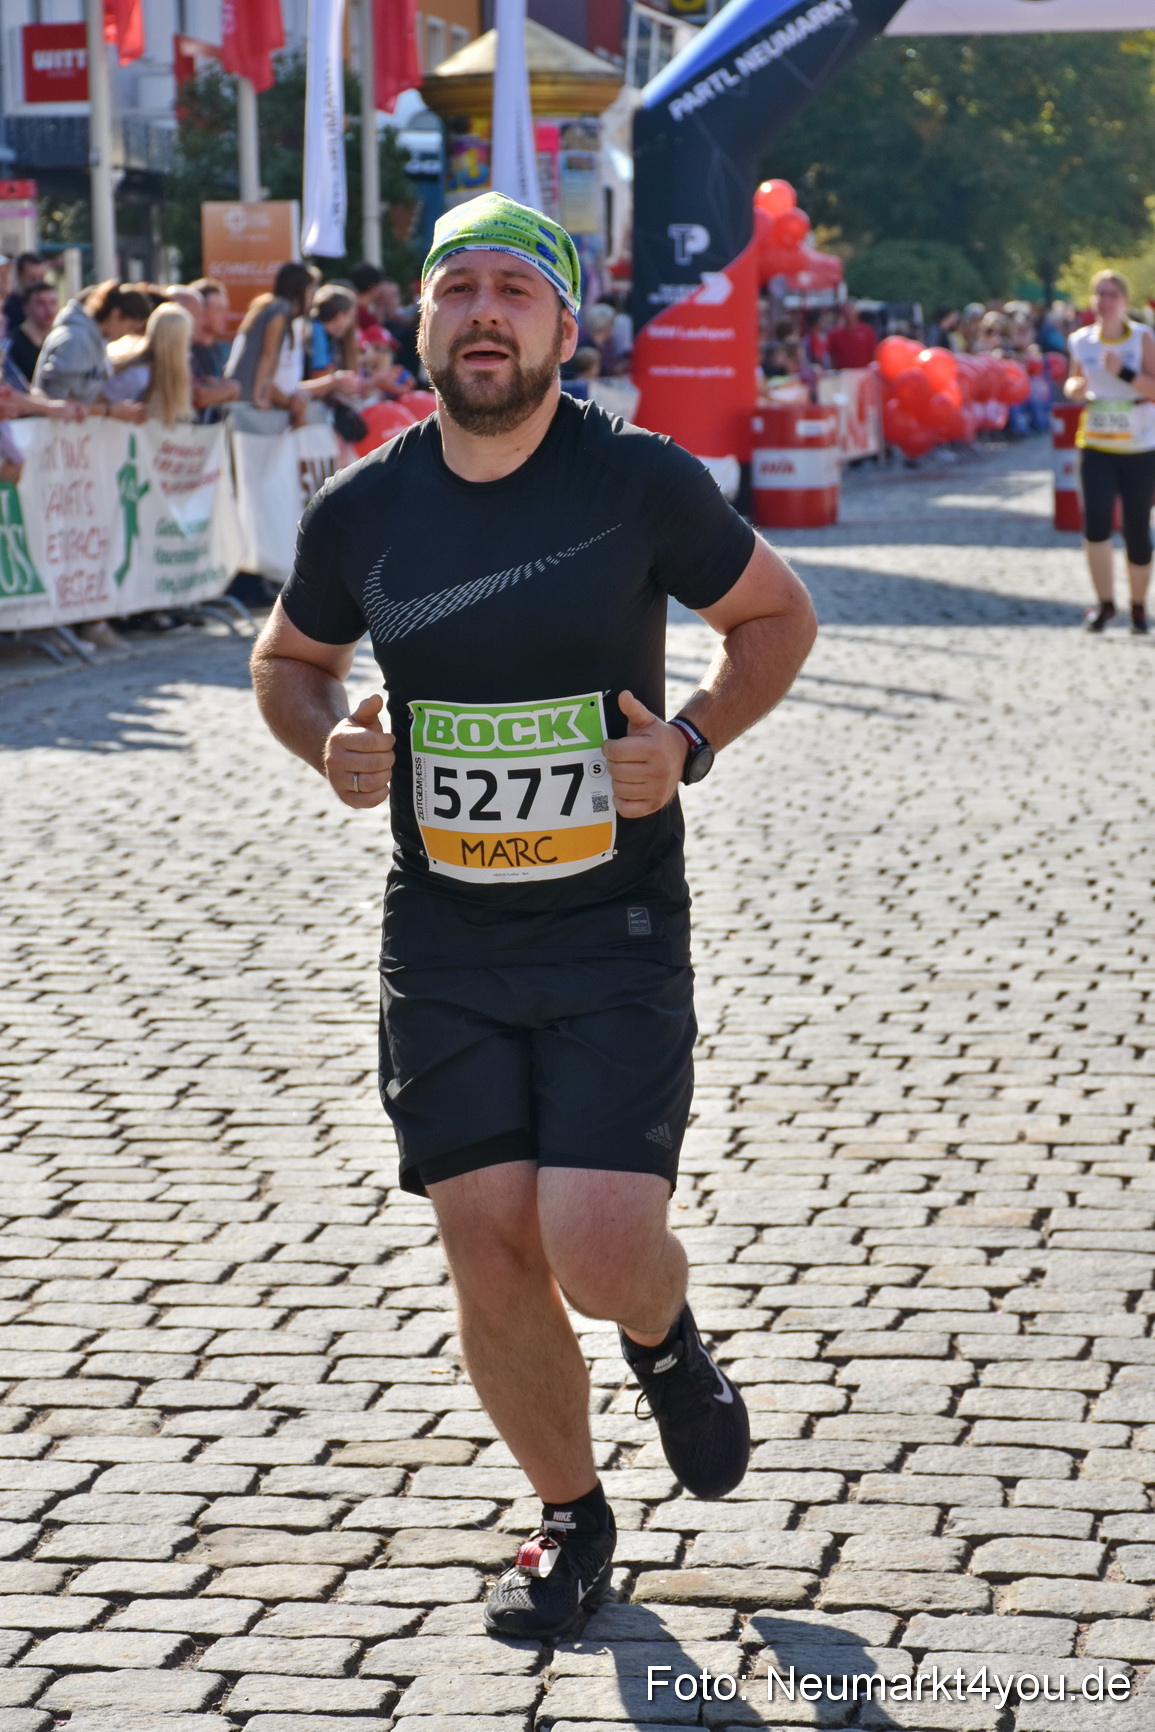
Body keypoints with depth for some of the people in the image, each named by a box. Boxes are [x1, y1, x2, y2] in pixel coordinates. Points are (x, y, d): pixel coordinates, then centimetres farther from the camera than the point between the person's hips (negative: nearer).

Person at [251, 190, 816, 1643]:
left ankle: (667, 1344, 24)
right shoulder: (362, 511, 0)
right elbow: (288, 658, 18)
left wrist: (691, 741, -9)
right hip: (442, 947, 3)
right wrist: (331, 743, -4)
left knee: (600, 1252, -14)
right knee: (492, 1262, 3)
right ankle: (570, 1521, 27)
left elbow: (776, 615, 8)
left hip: (618, 936, -2)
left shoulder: (641, 483, -7)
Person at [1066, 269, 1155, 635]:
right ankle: (1104, 602, 1)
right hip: (1096, 446, 2)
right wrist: (1074, 388, -4)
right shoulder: (1081, 341, 4)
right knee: (1095, 523, -14)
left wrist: (1123, 372, -25)